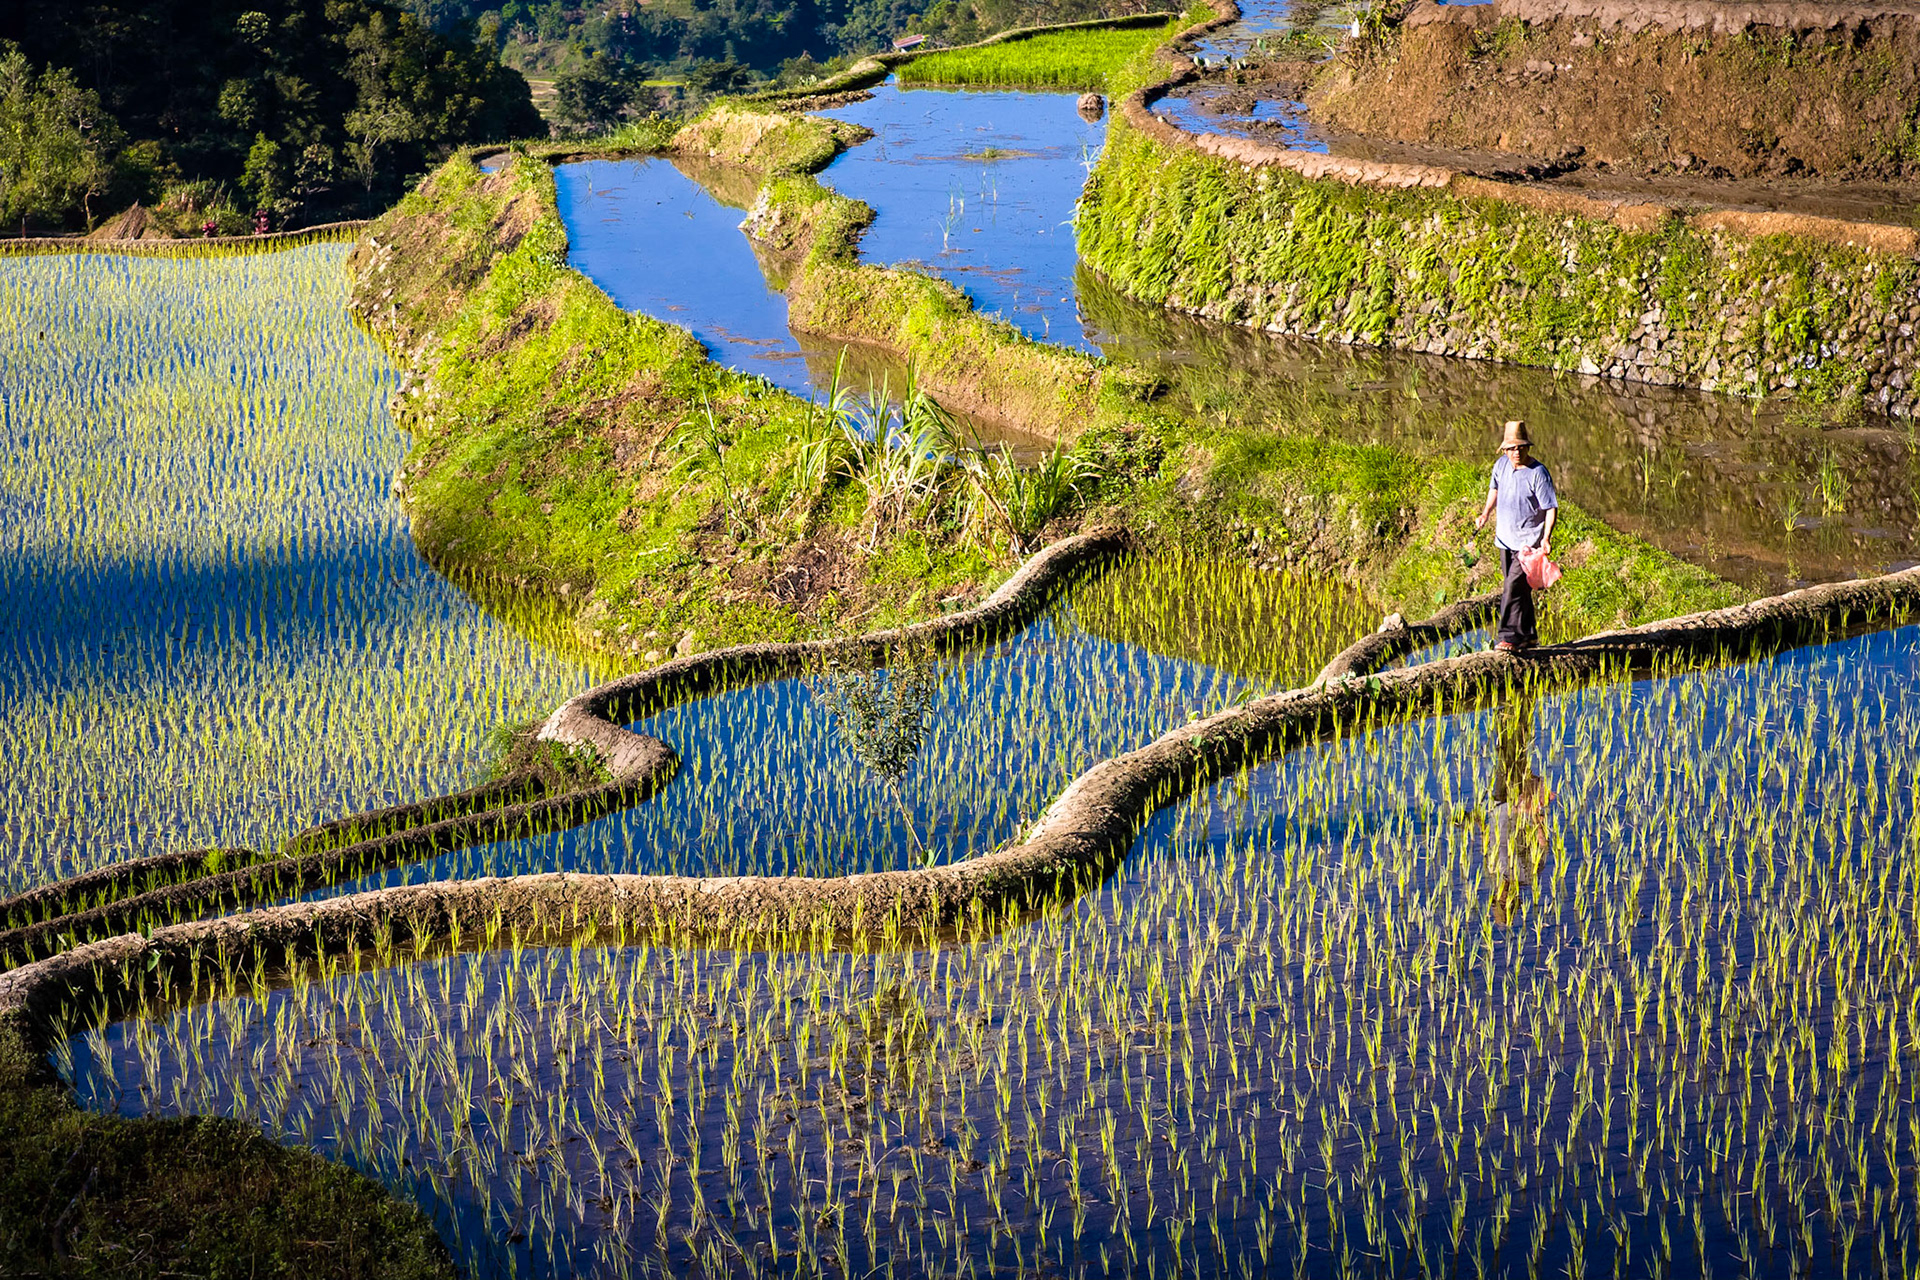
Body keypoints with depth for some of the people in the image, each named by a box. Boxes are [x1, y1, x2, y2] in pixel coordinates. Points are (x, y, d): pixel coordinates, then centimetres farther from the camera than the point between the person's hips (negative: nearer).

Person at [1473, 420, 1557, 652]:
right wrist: (1485, 514, 18)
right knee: (1518, 588, 14)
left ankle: (1510, 637, -16)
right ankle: (1528, 635, 25)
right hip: (1505, 538, 7)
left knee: (1514, 586, -16)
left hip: (1528, 541, -7)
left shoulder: (1538, 473, -16)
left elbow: (1551, 508, -15)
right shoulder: (1502, 465, 3)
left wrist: (1546, 537, -25)